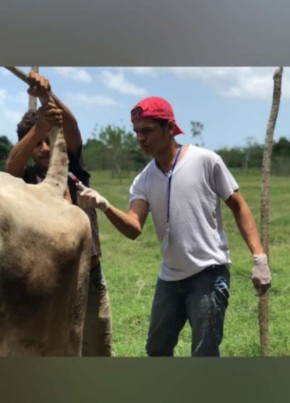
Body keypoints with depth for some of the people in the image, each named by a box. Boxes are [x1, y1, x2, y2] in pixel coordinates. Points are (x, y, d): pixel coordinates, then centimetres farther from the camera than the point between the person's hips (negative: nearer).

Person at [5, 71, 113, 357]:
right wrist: (38, 126, -39)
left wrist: (49, 94, -30)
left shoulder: (72, 168, 5)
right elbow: (11, 165, -22)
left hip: (89, 278, 2)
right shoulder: (27, 178, 1)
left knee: (98, 351, 13)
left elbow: (72, 127, -12)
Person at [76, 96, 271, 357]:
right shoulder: (143, 181, 3)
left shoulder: (206, 161, -9)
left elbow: (239, 206, -3)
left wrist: (259, 257, -12)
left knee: (204, 355, -4)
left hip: (209, 272, -5)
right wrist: (106, 207, -31)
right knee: (157, 349, 17)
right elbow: (134, 228, -11)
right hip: (170, 276, 6)